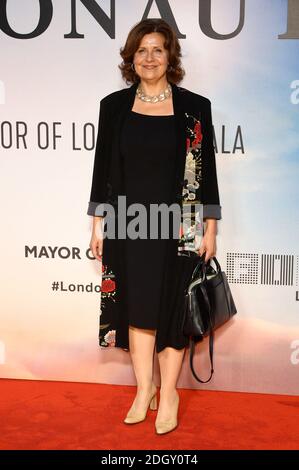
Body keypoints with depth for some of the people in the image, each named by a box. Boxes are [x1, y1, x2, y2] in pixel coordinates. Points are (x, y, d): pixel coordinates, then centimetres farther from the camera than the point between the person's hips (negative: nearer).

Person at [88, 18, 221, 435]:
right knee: (135, 304, 8)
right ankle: (144, 387, 24)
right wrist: (98, 224, 5)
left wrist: (210, 228, -2)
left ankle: (168, 393, 20)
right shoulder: (114, 105, 5)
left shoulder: (194, 107, 0)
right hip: (126, 222, 2)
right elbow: (102, 167, 7)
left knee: (171, 305, 4)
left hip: (178, 224, -2)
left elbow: (207, 171, 1)